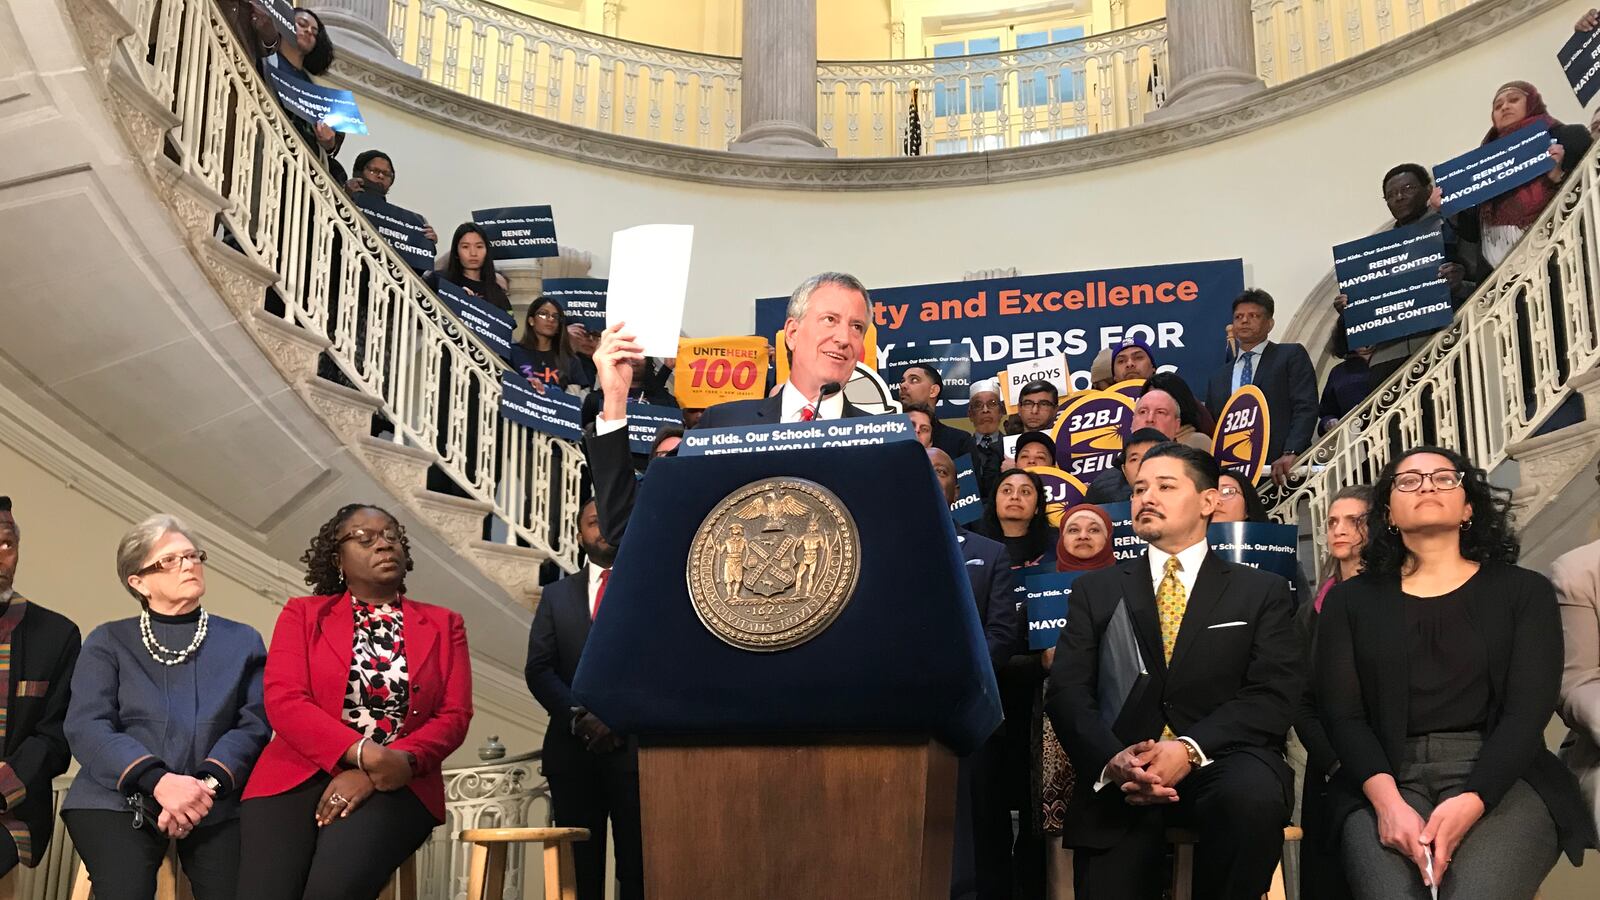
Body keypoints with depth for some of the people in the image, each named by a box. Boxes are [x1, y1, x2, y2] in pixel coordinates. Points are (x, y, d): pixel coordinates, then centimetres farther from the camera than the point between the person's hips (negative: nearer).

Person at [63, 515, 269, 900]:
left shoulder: (243, 641, 15)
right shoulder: (108, 641, 12)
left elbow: (253, 723, 3)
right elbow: (86, 726, -1)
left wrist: (207, 785, -16)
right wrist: (159, 781, -17)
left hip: (215, 805, 1)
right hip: (119, 800, -1)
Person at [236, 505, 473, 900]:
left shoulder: (443, 625, 16)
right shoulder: (302, 614, 13)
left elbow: (454, 716, 4)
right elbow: (283, 701, -2)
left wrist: (384, 769, -13)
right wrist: (365, 754, -17)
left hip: (394, 785, 0)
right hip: (296, 778, 1)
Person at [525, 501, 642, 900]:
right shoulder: (556, 594, 17)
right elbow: (539, 669, 7)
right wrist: (579, 716, -9)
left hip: (637, 746, -2)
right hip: (573, 748, 2)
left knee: (638, 867, -4)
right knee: (579, 867, 1)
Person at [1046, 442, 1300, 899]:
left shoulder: (1261, 592, 13)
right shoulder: (1095, 590, 17)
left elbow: (1273, 697, -1)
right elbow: (1067, 690, 5)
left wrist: (1190, 749, -18)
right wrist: (1112, 759, -16)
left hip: (1221, 763, 1)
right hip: (1119, 782, 0)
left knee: (1252, 795, -33)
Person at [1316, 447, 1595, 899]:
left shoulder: (1524, 591, 12)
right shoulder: (1349, 600, 14)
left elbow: (1528, 710, 0)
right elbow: (1341, 714, 4)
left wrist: (1471, 801, -18)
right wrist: (1388, 801, -16)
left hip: (1501, 780, 0)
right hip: (1387, 781, 0)